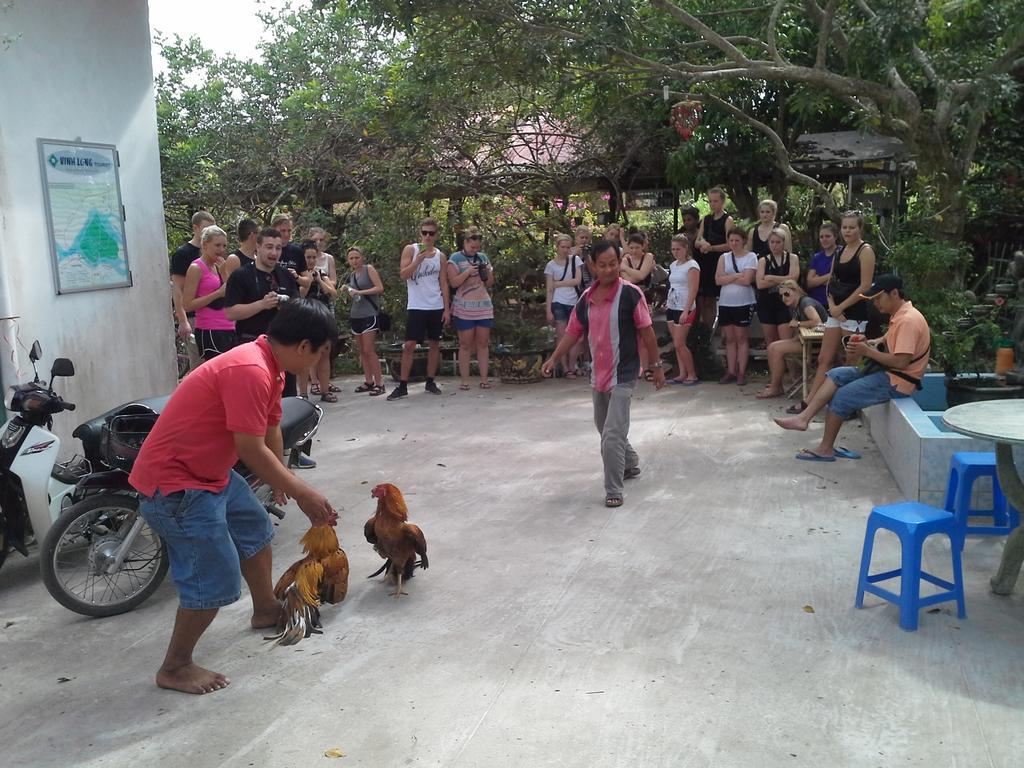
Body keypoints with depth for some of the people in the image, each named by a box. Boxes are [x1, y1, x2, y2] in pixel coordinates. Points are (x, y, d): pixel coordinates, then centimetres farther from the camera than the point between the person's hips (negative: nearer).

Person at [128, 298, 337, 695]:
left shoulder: (266, 366, 4)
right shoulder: (250, 372, -28)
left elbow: (270, 432, 17)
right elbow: (252, 451, -25)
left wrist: (282, 481, 29)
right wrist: (303, 493, -15)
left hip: (208, 470, 11)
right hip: (175, 483, -11)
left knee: (255, 526, 25)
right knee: (215, 580, -6)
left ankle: (266, 609, 46)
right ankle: (174, 669, 12)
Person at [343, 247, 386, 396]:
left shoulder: (369, 269, -3)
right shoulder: (351, 275, 16)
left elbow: (380, 288, -12)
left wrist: (360, 292, -18)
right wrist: (347, 292, 4)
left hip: (370, 314, -7)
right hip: (355, 315, 7)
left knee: (369, 349, -13)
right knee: (362, 351, 6)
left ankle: (379, 383, -9)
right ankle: (368, 381, 12)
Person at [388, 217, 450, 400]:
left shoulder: (441, 256, 8)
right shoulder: (411, 250, 1)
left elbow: (443, 284, 8)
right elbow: (403, 274, -8)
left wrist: (446, 308, 2)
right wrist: (419, 259, -19)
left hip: (436, 307, 3)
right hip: (416, 307, -3)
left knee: (434, 344, 6)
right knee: (409, 345, -7)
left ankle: (430, 381, 16)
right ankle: (403, 385, -4)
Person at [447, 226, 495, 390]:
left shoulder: (483, 257, 13)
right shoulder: (456, 258, 1)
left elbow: (489, 284, 16)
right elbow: (453, 282, -6)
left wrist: (489, 272, -3)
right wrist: (468, 272, -15)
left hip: (484, 306, 4)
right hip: (464, 308, -4)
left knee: (483, 344, 2)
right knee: (465, 344, -2)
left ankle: (484, 378, 5)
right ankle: (464, 380, 2)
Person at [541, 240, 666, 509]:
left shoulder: (630, 293, -13)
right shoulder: (586, 297, 3)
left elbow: (646, 331, -9)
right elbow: (573, 331, 11)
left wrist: (657, 365, -6)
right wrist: (554, 358, 4)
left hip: (623, 375, -7)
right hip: (598, 374, 7)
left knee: (612, 435, -13)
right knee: (604, 427, 22)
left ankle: (613, 491, -1)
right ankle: (630, 465, 45)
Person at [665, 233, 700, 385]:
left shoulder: (691, 265, -10)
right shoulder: (673, 265, 13)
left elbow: (693, 290, -16)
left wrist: (686, 311, -22)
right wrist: (668, 304, 10)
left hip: (684, 309, -7)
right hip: (672, 308, 8)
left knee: (679, 344, -9)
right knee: (676, 344, 6)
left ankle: (692, 375, 2)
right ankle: (682, 374, 11)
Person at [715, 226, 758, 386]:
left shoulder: (751, 257, -1)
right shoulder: (724, 257, 9)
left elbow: (747, 280, -14)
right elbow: (718, 280, -4)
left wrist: (728, 278, -7)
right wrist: (738, 275, -11)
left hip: (744, 303, -4)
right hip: (725, 303, 4)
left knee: (741, 338, 0)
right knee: (729, 338, 7)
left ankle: (741, 372, 4)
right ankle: (731, 372, 12)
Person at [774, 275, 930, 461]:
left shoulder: (908, 320, -22)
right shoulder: (899, 315, 10)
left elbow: (901, 362, -28)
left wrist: (868, 351, -19)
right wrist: (870, 343, 4)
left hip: (897, 381, -10)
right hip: (886, 372, 10)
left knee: (842, 396, -13)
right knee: (836, 375, 1)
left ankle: (825, 449, -1)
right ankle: (804, 417, -10)